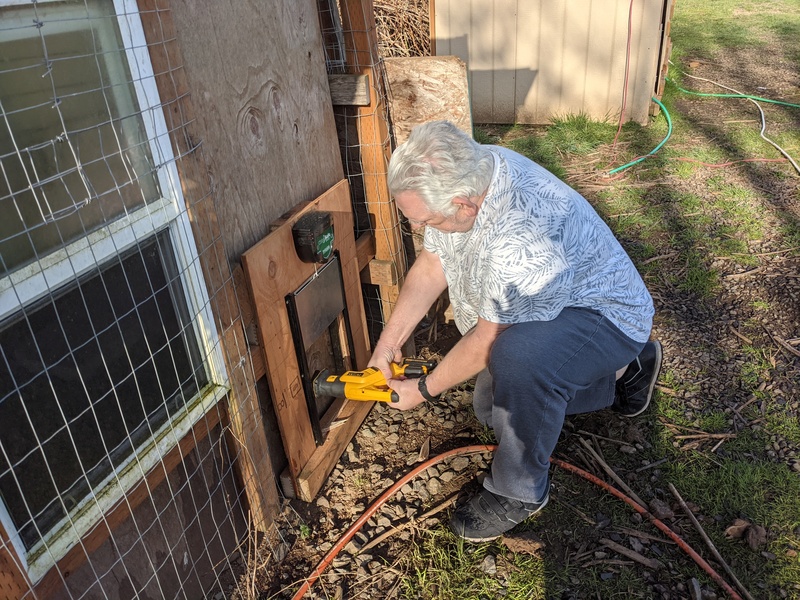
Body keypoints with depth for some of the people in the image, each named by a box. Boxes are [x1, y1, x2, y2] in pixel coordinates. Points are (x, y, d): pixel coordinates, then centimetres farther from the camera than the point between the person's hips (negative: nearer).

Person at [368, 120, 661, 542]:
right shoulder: (462, 174, -15)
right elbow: (430, 266, -3)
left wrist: (425, 390, -13)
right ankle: (622, 371, 27)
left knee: (519, 358, -40)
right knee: (491, 412, 16)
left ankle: (519, 490, -11)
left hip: (605, 315, -9)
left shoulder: (524, 236, -41)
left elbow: (487, 340, -28)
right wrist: (387, 345, -4)